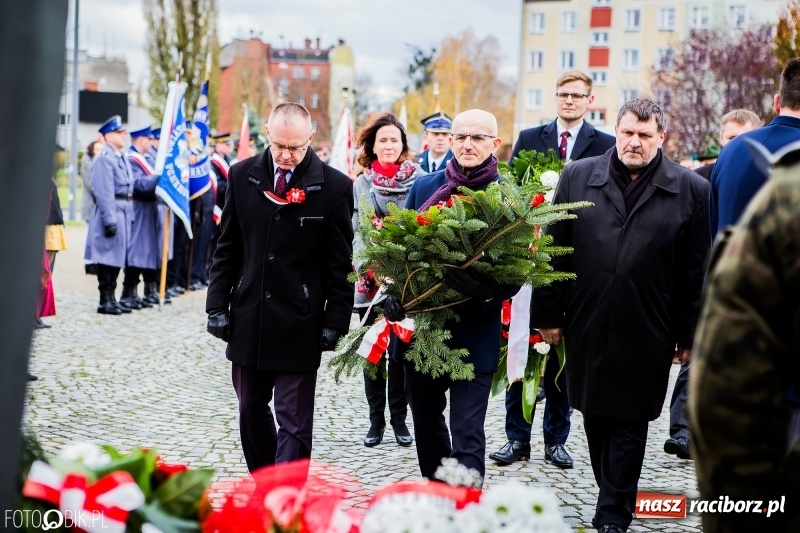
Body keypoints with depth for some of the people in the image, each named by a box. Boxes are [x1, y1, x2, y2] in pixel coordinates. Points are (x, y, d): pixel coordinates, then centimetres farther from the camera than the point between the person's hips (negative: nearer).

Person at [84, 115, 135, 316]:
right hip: (112, 212, -9)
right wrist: (110, 220, -21)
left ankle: (111, 298, 19)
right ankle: (105, 301, 2)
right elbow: (104, 193, -18)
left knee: (118, 257, 12)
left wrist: (129, 216, 16)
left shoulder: (122, 158, 16)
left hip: (124, 213, 9)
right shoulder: (104, 159, -12)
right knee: (108, 258, -3)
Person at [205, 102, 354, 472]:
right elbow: (227, 249, 9)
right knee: (251, 412, 15)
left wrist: (334, 323, -7)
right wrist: (217, 305, 3)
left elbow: (340, 264, -3)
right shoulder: (242, 175, 3)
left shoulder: (335, 186, -6)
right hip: (248, 320, 4)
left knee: (293, 424, -1)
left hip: (299, 326, -4)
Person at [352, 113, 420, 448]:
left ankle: (399, 419, 15)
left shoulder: (419, 180, 0)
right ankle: (376, 420, 15)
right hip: (371, 281, 2)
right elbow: (356, 233, 0)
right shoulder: (360, 184, 6)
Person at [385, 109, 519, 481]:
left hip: (475, 335, -4)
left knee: (467, 436, -5)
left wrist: (487, 293, -27)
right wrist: (393, 294, -8)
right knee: (426, 423, 19)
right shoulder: (423, 187, 5)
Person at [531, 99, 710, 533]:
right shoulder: (577, 177, 3)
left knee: (629, 424, 4)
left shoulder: (691, 190, -1)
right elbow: (554, 251, 5)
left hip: (645, 333, -2)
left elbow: (696, 272, 0)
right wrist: (548, 313, 3)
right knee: (595, 417, 13)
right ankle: (614, 498, 31)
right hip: (587, 326, 3)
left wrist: (688, 335, 0)